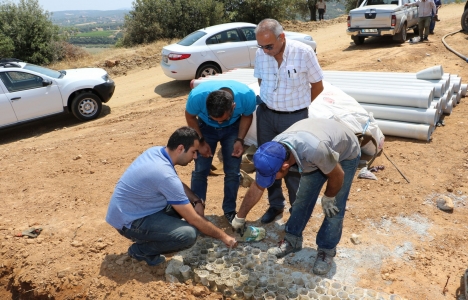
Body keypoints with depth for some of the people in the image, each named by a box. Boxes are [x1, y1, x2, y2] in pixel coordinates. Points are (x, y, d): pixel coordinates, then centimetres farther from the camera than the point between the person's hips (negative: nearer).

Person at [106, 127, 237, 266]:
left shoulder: (156, 151, -3)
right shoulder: (166, 175, -29)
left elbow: (179, 185, 14)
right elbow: (194, 219, -22)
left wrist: (198, 201, -3)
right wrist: (223, 236, -9)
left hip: (133, 209, 9)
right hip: (129, 221, -9)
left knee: (187, 203, 8)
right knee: (189, 234, -22)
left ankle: (152, 233, 13)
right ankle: (140, 250, -1)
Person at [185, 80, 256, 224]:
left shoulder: (247, 95, -35)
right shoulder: (197, 96, -38)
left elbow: (247, 116, -10)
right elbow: (190, 117, -14)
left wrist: (239, 140, -18)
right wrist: (201, 141, -14)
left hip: (233, 128, 1)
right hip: (205, 127, 0)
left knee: (233, 172, -1)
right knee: (200, 171, -2)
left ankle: (230, 211, 17)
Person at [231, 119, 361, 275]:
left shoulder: (315, 150, -48)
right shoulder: (274, 152, -26)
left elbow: (338, 176, -26)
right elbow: (257, 188, -11)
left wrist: (328, 198, -8)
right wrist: (240, 217, 0)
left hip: (346, 154, -4)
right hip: (318, 156, 5)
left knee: (335, 208, -6)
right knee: (302, 199, 4)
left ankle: (326, 251, 13)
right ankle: (292, 240, 21)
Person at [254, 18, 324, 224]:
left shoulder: (304, 52, -17)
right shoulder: (260, 54, -6)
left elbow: (317, 86, -4)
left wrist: (296, 105, 5)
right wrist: (268, 102, 7)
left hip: (294, 117, -3)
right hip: (266, 114, 4)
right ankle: (275, 204, 32)